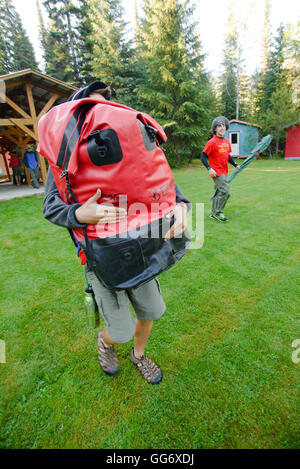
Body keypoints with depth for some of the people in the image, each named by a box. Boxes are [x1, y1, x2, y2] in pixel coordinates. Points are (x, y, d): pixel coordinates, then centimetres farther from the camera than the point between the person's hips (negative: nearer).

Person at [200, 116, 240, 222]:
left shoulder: (227, 142, 11)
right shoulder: (212, 142, -11)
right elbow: (203, 156, -12)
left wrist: (235, 165, 17)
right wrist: (209, 169, -22)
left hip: (223, 172, 8)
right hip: (216, 172, -8)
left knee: (219, 192, 13)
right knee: (225, 191, -15)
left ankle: (214, 213, 25)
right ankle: (218, 212, -2)